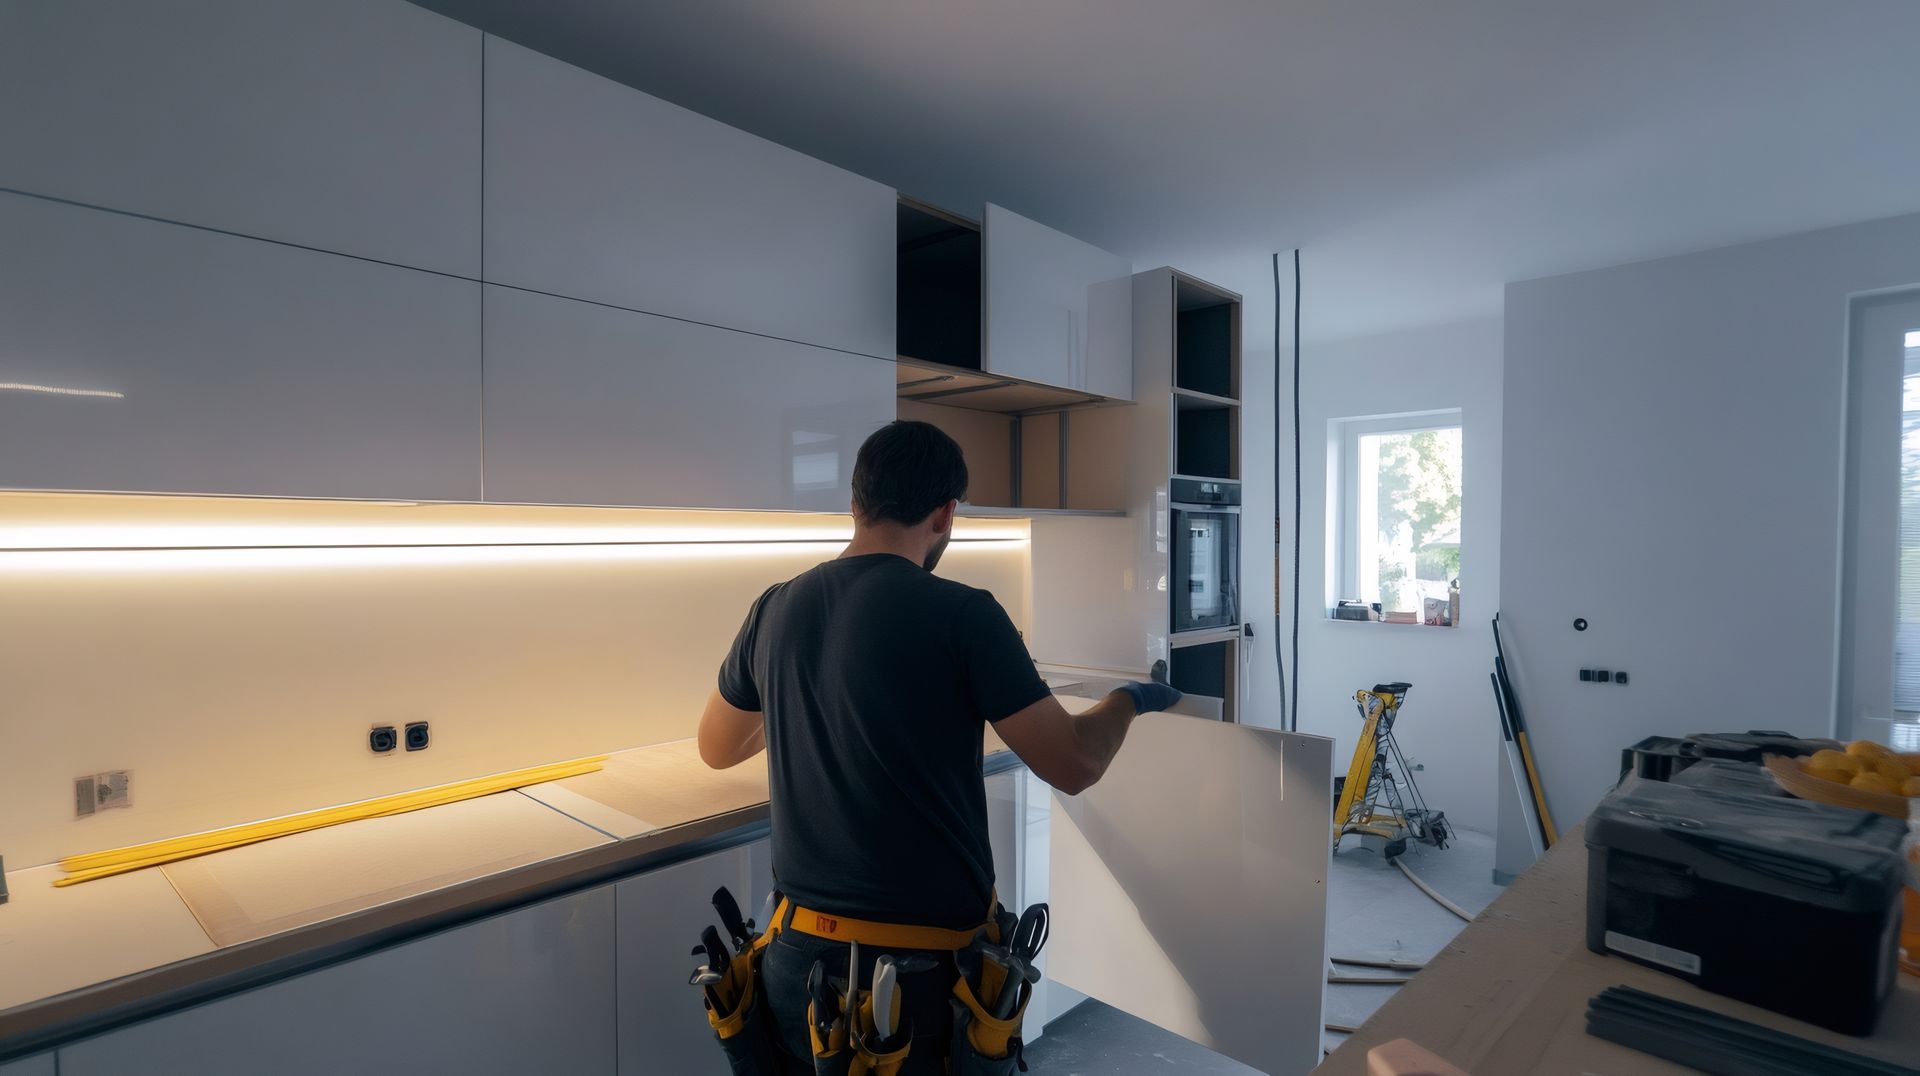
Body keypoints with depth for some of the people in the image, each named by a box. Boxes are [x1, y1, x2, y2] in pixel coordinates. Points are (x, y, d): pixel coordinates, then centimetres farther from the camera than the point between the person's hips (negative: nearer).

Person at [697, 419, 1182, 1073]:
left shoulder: (775, 609, -3)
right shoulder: (961, 614, -18)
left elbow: (716, 749, 13)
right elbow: (1074, 767, -14)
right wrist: (1130, 699, 6)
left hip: (802, 952, 4)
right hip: (929, 963, -4)